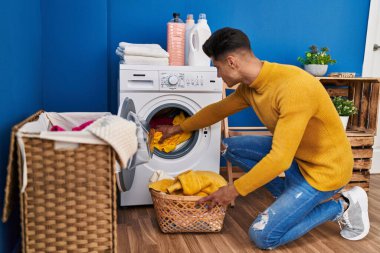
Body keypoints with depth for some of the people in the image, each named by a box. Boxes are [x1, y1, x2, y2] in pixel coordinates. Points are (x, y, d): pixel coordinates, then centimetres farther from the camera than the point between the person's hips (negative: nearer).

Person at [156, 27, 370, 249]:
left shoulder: (293, 87, -32)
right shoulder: (249, 87, -5)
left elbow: (279, 159, -33)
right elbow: (218, 110, 15)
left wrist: (234, 190, -23)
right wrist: (179, 128, 24)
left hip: (325, 167, -8)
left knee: (262, 236, -9)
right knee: (231, 147, 6)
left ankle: (342, 206, 3)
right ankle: (289, 195, 10)